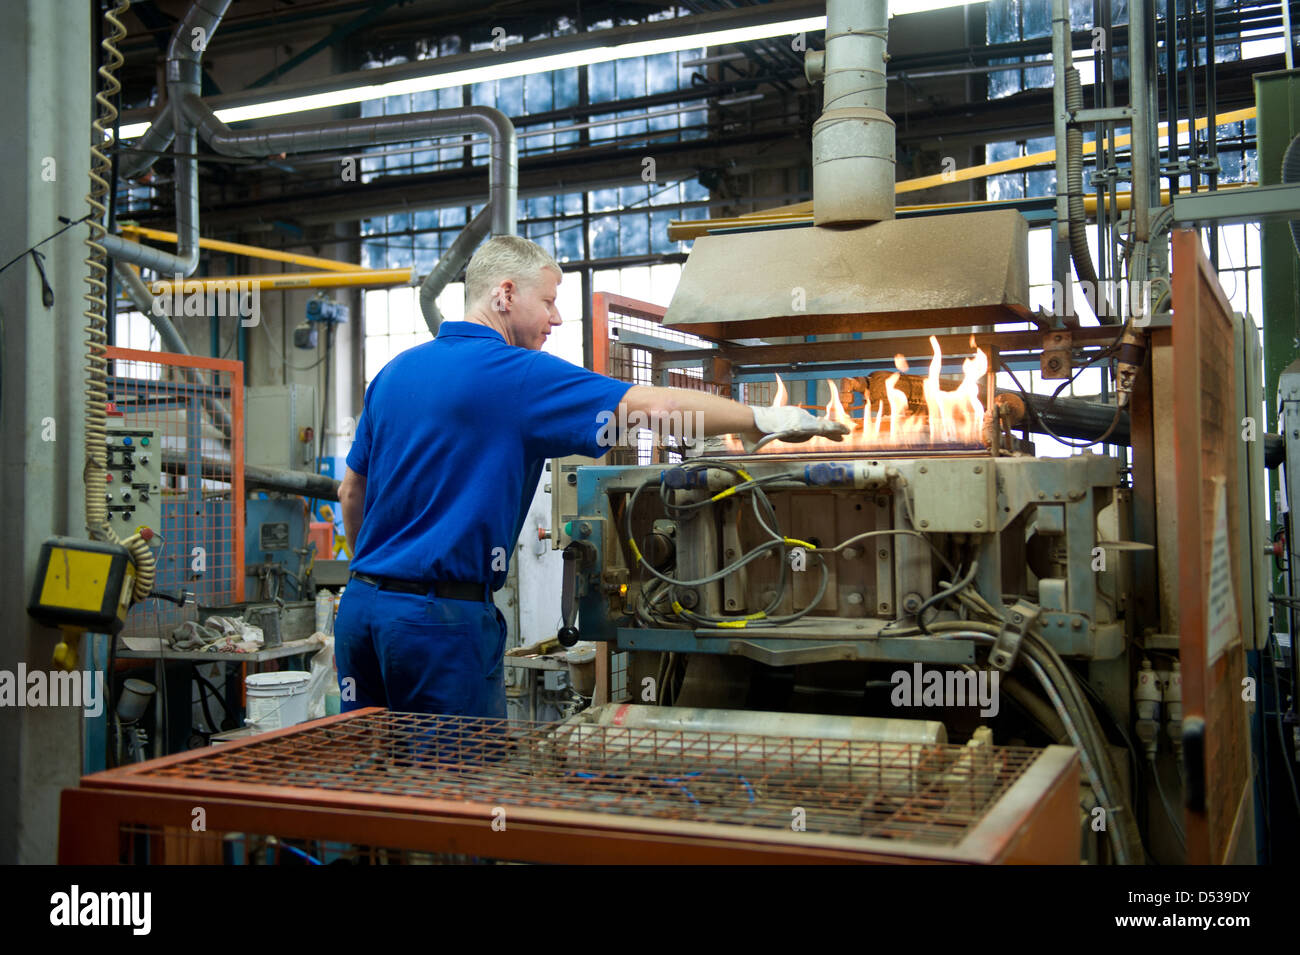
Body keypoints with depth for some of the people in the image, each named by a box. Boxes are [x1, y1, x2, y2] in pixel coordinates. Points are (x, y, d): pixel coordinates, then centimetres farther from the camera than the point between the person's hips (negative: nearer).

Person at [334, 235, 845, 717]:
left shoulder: (394, 371, 12)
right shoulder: (514, 373, -11)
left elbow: (351, 493, 19)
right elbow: (655, 407, -15)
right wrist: (761, 418, -4)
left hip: (361, 601, 8)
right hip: (443, 615, -8)